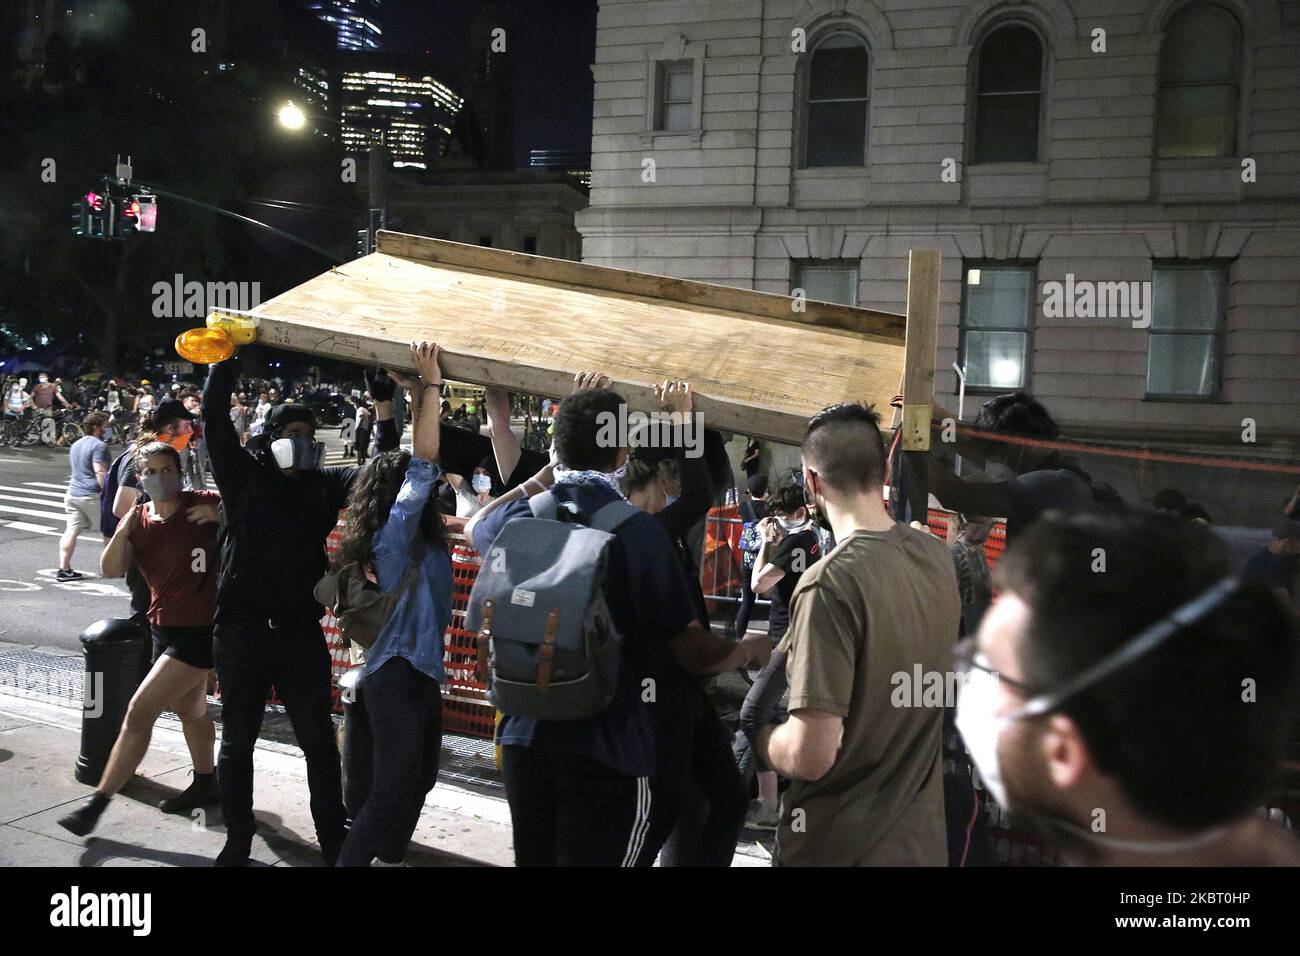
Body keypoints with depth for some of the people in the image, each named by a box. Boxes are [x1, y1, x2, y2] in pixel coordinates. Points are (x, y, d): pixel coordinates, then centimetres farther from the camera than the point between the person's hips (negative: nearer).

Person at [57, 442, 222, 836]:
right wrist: (123, 530, -24)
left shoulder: (203, 505, -13)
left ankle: (98, 801, 1)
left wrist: (220, 514, -28)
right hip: (164, 628, 8)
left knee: (139, 711, -10)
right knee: (189, 708, 24)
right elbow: (112, 570, -8)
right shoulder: (137, 520, 3)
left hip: (198, 630, -8)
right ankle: (205, 785, 43)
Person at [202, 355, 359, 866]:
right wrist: (227, 356, -9)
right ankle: (237, 839, 26)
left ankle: (333, 839, 20)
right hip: (241, 632, -1)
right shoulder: (243, 476, 1)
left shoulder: (321, 485, 7)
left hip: (301, 634, 1)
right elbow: (215, 416, -7)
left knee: (320, 742, 8)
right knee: (237, 741, 11)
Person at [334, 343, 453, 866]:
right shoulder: (395, 532, -15)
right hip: (398, 670, -10)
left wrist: (424, 393, 13)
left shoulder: (419, 535, 9)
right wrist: (430, 384, -18)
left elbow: (423, 464, 15)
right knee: (394, 789, -6)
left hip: (421, 667, 10)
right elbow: (424, 463, -22)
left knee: (419, 779, 18)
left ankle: (389, 858, 31)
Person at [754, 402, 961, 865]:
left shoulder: (830, 583, -25)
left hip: (841, 846, -6)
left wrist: (760, 741, -6)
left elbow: (811, 755, -26)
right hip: (922, 836, 7)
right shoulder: (937, 556, -3)